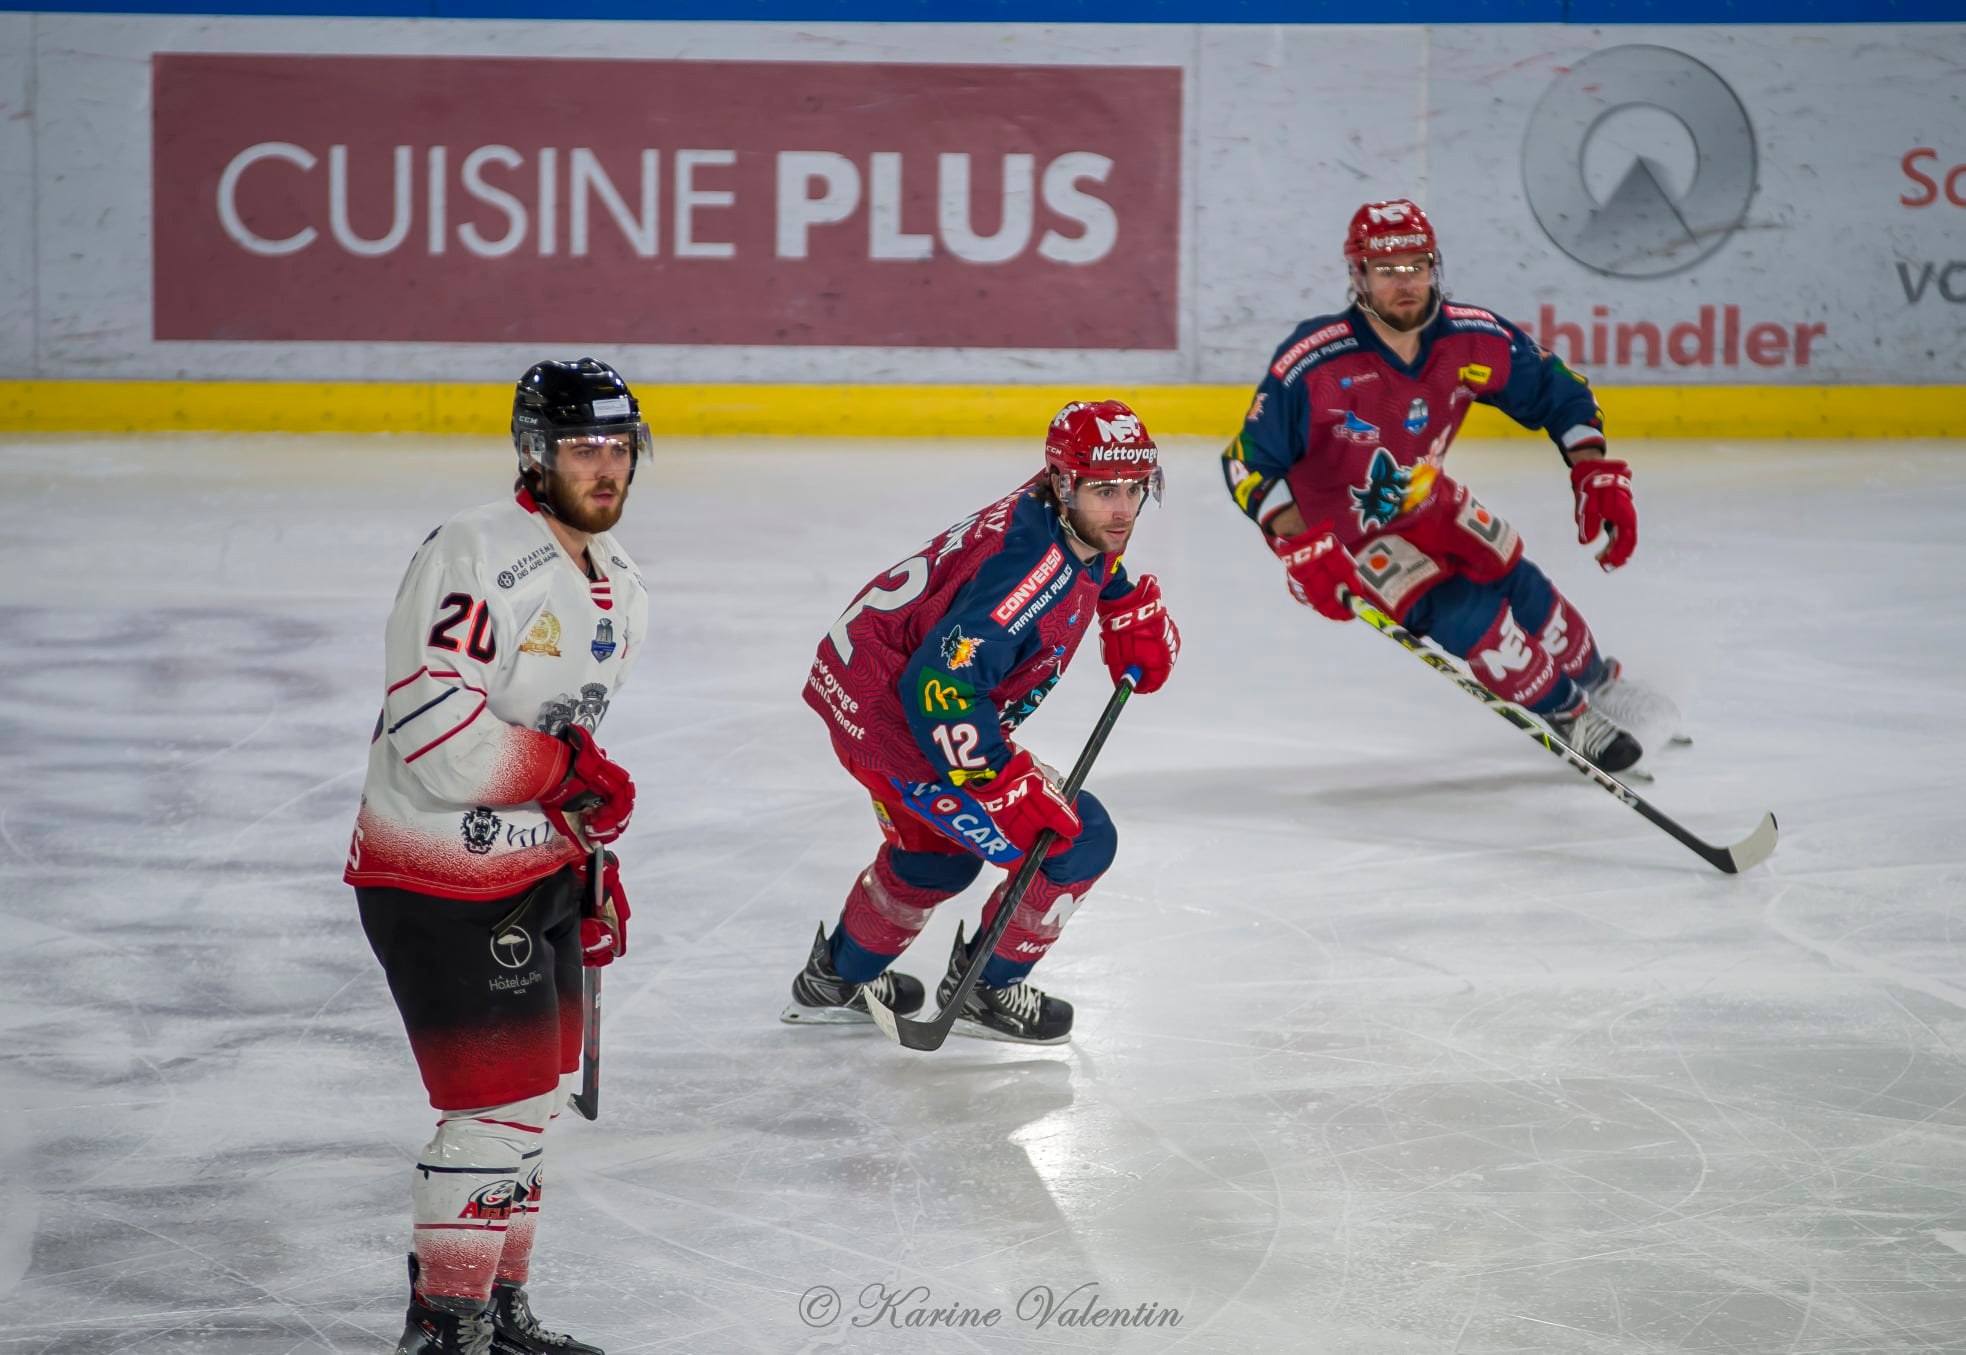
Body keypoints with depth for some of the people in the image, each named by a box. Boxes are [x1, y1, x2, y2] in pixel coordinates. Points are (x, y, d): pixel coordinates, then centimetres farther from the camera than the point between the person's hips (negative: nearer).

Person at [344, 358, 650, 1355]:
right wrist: (571, 775, -23)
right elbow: (432, 722, -28)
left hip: (534, 871, 9)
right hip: (439, 882, -9)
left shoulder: (615, 587, 11)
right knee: (499, 1104, -8)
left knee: (529, 1097, 17)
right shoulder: (476, 555, -20)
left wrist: (596, 862, 19)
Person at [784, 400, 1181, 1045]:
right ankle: (986, 989, 12)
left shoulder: (1074, 523, -2)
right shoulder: (1034, 573, -31)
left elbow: (1094, 565, 27)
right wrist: (1009, 786, -32)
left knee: (939, 846, 34)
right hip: (894, 721, -10)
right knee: (1080, 840, -6)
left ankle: (837, 979, 52)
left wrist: (1132, 612, 10)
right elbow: (940, 687, -36)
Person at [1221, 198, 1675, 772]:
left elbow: (1559, 394, -4)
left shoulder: (1473, 339, -18)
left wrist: (1599, 478, -17)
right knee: (1464, 612, -19)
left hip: (1429, 504, 5)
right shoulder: (1314, 363, -32)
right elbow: (1247, 462, -29)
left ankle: (1599, 681, 40)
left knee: (1523, 590, 9)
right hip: (1347, 532, -5)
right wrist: (1301, 549, -38)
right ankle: (1568, 715, 2)